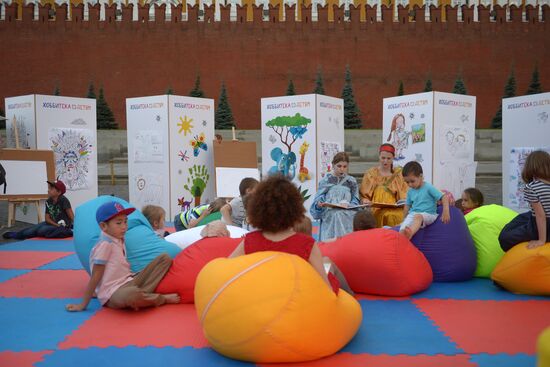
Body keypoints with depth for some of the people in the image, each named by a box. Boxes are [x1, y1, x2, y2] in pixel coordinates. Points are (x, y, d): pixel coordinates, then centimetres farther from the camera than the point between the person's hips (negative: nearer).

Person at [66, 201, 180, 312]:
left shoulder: (119, 240, 11)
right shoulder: (105, 245, -12)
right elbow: (95, 277, -11)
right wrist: (83, 304, -9)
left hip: (129, 282, 9)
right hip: (112, 294, -8)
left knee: (164, 258, 1)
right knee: (131, 295, -45)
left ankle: (143, 294, -15)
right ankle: (163, 299, -13)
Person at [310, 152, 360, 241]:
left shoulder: (351, 181, 8)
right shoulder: (325, 181, 6)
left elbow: (355, 203, 7)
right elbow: (318, 200, 3)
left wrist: (348, 204, -14)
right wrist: (319, 205, -19)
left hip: (346, 221, 0)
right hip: (329, 221, 0)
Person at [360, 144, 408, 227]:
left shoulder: (398, 173, 15)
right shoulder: (371, 173, 13)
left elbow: (404, 194, 13)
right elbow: (363, 195, 11)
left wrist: (403, 200, -8)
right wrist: (365, 201, -11)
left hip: (394, 209, 1)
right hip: (375, 210, -1)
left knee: (392, 216, -33)